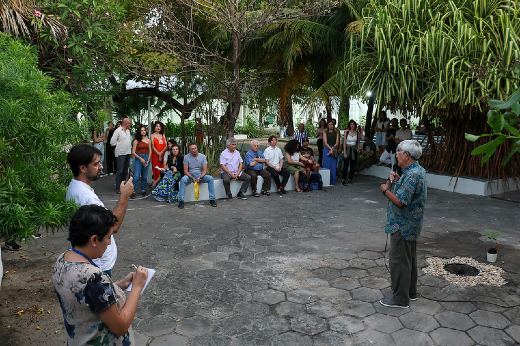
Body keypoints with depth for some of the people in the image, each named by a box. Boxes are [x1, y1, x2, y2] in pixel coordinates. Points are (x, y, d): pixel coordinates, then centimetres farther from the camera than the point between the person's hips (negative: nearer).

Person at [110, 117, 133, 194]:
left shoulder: (128, 131, 13)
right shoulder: (118, 131, -12)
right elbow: (112, 142, -14)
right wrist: (119, 144, 0)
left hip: (127, 153, 8)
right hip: (120, 154, -8)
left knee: (125, 170, 13)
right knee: (120, 171, -6)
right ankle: (118, 187, -1)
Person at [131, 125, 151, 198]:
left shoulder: (148, 140, 8)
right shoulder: (136, 141, -2)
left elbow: (150, 151, 10)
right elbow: (133, 152, -3)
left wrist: (148, 160, -2)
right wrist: (141, 159, -10)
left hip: (146, 158, 3)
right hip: (138, 158, -3)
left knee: (144, 176, 8)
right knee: (136, 176, -9)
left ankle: (143, 190, 20)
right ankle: (133, 191, -4)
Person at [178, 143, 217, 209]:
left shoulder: (203, 157, -2)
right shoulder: (186, 157, -4)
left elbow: (205, 170, -5)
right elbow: (185, 171, -7)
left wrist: (200, 177, -23)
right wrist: (192, 178, -23)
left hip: (200, 175, 1)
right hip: (190, 175, -1)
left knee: (210, 178, -26)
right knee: (183, 179, -34)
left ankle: (212, 199, -20)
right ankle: (181, 201, -29)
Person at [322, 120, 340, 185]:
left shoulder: (336, 133, 12)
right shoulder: (325, 133, 9)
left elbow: (337, 143, 3)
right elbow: (325, 142, -1)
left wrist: (332, 148, -13)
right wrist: (330, 149, -14)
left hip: (334, 149, 1)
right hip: (327, 149, -1)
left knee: (333, 166, 0)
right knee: (327, 165, -4)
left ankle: (332, 182, 4)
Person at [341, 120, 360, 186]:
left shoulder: (357, 133, 6)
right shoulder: (346, 132, -2)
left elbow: (358, 142, 15)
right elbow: (344, 143, -4)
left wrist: (358, 149, 0)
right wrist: (344, 152, -10)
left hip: (354, 150, 3)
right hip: (348, 149, -3)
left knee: (353, 165, 4)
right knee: (346, 165, -9)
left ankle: (350, 179, 15)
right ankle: (343, 180, -5)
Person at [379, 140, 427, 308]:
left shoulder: (411, 175, -25)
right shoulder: (419, 170, 8)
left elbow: (401, 201, -29)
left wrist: (385, 190, -14)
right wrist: (398, 181, 8)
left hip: (403, 225, -11)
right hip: (411, 224, 11)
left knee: (399, 260, -1)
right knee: (409, 258, 20)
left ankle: (401, 299, 9)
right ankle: (411, 291, 34)